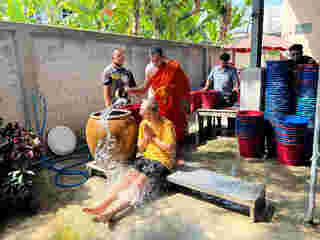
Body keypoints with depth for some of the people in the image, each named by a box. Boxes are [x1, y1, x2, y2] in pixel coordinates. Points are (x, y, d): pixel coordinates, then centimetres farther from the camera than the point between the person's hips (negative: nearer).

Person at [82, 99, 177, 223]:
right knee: (127, 178, -18)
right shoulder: (144, 124, 7)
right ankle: (103, 205, -21)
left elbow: (170, 149, -17)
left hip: (163, 161, -6)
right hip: (147, 158, 6)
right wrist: (146, 138, -10)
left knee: (138, 183, -24)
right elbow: (140, 149, 10)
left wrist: (154, 137, -14)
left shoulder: (167, 125, -10)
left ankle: (113, 211, -30)